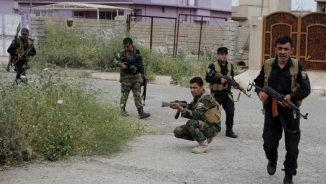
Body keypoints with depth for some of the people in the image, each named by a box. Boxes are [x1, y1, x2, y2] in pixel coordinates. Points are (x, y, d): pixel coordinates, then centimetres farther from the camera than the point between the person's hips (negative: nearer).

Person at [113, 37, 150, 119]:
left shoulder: (137, 52, 3)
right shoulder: (122, 54, -8)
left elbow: (141, 63, 15)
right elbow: (115, 61, -4)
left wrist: (142, 73, 22)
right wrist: (121, 65, -23)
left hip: (136, 77, 3)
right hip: (126, 78, -3)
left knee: (137, 95, 1)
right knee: (124, 95, 7)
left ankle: (141, 112, -1)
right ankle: (123, 110, 22)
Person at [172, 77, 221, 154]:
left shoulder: (206, 98, -21)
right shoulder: (197, 97, 7)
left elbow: (195, 115, -29)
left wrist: (180, 108, -32)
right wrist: (180, 108, -12)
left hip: (212, 128, -9)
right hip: (203, 125, 9)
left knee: (191, 123, -33)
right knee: (177, 131, -1)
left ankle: (204, 145, -17)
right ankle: (205, 138, 11)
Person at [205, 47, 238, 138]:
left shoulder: (230, 66, 8)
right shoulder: (213, 66, -9)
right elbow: (208, 78, -15)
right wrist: (220, 80, -21)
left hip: (227, 94, 4)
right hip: (216, 94, -4)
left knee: (230, 112, 0)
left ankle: (229, 130, 13)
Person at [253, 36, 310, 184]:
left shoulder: (297, 66, -8)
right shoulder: (267, 65, 0)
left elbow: (306, 89, -7)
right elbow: (258, 82, 14)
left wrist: (291, 96, -24)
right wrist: (260, 92, -8)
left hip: (291, 112, -2)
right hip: (271, 111, 2)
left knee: (291, 147, 5)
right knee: (269, 144, 10)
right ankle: (272, 161, 43)